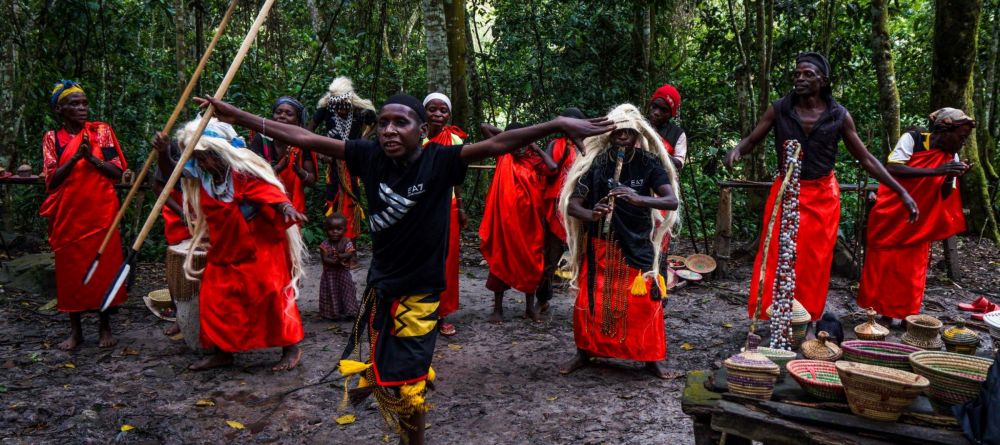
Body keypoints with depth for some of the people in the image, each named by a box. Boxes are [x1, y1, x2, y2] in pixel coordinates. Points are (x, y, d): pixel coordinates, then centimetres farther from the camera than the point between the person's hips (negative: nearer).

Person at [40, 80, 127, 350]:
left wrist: (92, 157, -16)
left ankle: (105, 327, 14)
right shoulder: (52, 138, 5)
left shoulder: (102, 131, 3)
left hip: (100, 213, -1)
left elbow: (118, 173, -1)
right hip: (67, 215, 1)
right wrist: (75, 157, -16)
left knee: (103, 267, 2)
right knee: (71, 270, 5)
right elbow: (51, 180, -4)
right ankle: (75, 330, 17)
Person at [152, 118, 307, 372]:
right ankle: (223, 351, 19)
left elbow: (270, 191, -32)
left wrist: (286, 207, -54)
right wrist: (163, 154, -5)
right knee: (215, 297, 5)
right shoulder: (198, 178, 1)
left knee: (271, 292, -9)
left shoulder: (245, 171, -18)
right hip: (223, 249, 7)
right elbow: (172, 177, 16)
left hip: (260, 244, -6)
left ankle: (291, 348, 2)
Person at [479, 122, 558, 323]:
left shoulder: (534, 161, 4)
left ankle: (530, 306, 21)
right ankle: (498, 307, 14)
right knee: (502, 259, 5)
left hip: (529, 218, 1)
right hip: (506, 217, -1)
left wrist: (537, 148, -4)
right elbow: (484, 127, 1)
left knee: (530, 261, 8)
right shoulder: (503, 157, 1)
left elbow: (553, 168, -17)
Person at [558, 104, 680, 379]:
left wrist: (639, 199, -36)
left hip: (637, 244, 0)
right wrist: (591, 215, -31)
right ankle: (584, 352, 23)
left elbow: (672, 201, -18)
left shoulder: (649, 162, -7)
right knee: (589, 300, 3)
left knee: (645, 301, -1)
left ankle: (652, 358, 17)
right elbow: (571, 203, -9)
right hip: (600, 245, 0)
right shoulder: (595, 162, -8)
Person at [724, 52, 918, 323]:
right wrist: (736, 150, -25)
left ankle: (807, 319, 17)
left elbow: (866, 159, 2)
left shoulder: (839, 116, -3)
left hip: (823, 197, 1)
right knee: (777, 259, -4)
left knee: (815, 264, 6)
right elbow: (751, 140, 0)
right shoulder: (779, 109, -4)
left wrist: (902, 192, -2)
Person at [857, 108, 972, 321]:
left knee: (912, 271, 2)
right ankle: (880, 311, 11)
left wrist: (951, 178, -16)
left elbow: (945, 196, 5)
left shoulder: (951, 156, 4)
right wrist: (935, 171, -27)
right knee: (882, 264, 0)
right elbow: (891, 169, -23)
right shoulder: (912, 139, -9)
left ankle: (907, 315, 9)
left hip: (919, 222, 4)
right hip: (891, 215, -4)